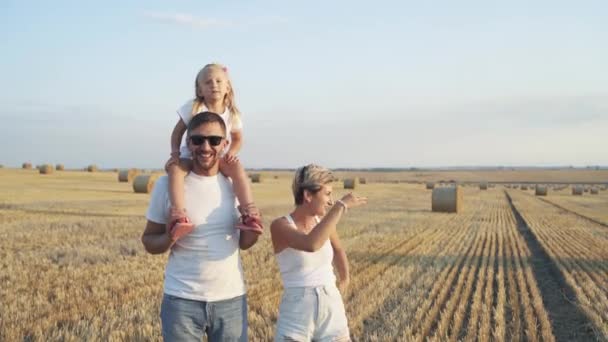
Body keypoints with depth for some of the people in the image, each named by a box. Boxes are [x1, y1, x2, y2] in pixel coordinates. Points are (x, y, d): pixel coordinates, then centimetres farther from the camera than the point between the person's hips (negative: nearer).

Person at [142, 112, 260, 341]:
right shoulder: (168, 184, -6)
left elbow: (243, 243, 8)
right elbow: (148, 241, 1)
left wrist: (252, 232, -14)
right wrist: (169, 239, -20)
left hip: (231, 298, 2)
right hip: (182, 300, -2)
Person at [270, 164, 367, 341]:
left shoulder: (323, 221, 6)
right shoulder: (279, 226, -13)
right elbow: (311, 245, -33)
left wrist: (345, 279, 43)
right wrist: (341, 206, -25)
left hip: (332, 312, 5)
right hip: (296, 315, -5)